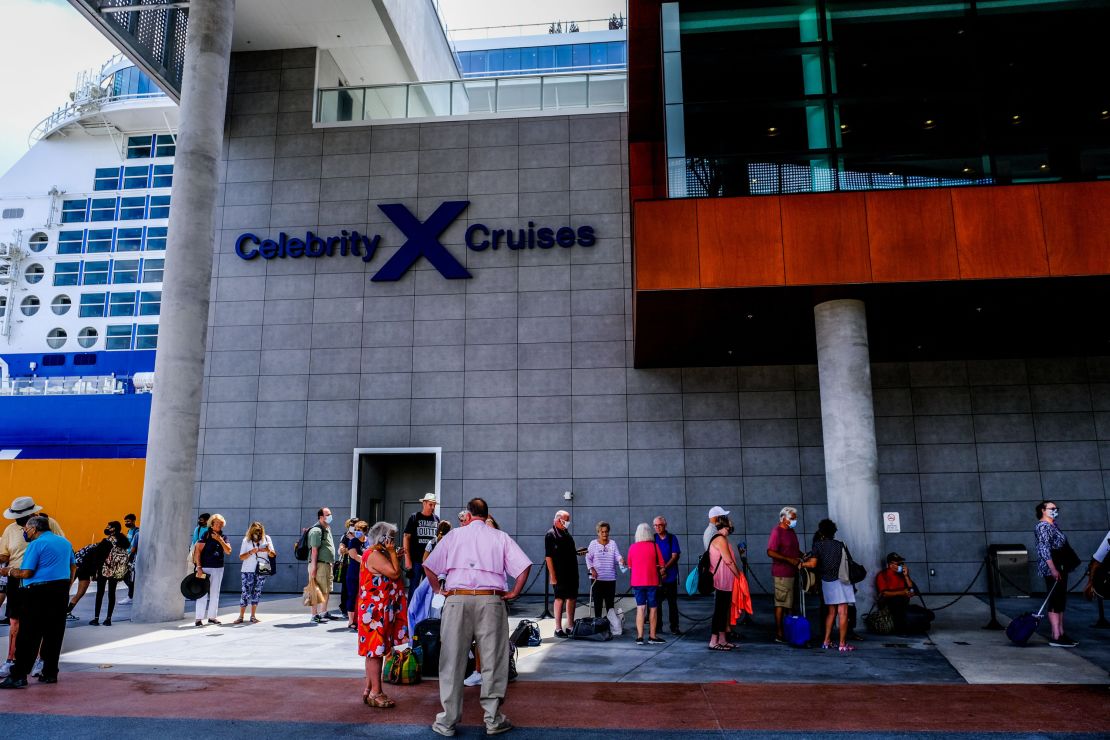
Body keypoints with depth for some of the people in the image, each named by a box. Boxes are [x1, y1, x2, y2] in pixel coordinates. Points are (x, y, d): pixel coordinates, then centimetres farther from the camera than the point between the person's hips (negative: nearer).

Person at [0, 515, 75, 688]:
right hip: (61, 592, 7)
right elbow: (73, 567, 18)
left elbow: (26, 573, -13)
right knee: (54, 634, 11)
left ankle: (19, 676, -1)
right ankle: (50, 673, 15)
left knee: (29, 636, -2)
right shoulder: (65, 542, 14)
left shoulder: (36, 544, -8)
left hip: (39, 592, -7)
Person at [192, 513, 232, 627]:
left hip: (218, 568, 5)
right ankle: (199, 618, -1)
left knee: (215, 593, 9)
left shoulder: (223, 537, 10)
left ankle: (212, 617, 17)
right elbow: (198, 551, -9)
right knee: (203, 593, -6)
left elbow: (228, 551, -1)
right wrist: (199, 567, -15)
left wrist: (220, 540, -12)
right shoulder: (206, 535, -4)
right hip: (205, 568, -5)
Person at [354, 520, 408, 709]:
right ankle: (376, 693, 0)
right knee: (376, 650, -5)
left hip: (380, 610, 11)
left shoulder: (376, 553, 15)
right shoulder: (373, 554, -18)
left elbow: (388, 575, 22)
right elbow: (395, 573, -23)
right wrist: (392, 553, -15)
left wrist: (395, 557, 17)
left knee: (375, 651, 14)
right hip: (376, 610, -11)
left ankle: (369, 690, 22)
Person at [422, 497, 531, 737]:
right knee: (493, 661, 7)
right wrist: (513, 593, 7)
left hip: (457, 600, 0)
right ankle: (493, 720, 12)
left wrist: (438, 589, 15)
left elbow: (428, 566, 5)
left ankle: (447, 721, 14)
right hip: (491, 601, 0)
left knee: (452, 661, 7)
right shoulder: (500, 537, 9)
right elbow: (524, 566, 0)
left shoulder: (454, 534, 10)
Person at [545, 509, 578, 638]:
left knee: (572, 598, 11)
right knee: (560, 598, -3)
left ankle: (570, 626, 20)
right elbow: (548, 556, -14)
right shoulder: (551, 535, -9)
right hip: (560, 574, -8)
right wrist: (552, 575, -18)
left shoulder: (566, 533, 17)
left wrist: (578, 552, 9)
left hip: (572, 573, 8)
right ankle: (558, 629, 3)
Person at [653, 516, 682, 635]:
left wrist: (665, 567, -17)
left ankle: (674, 627, 7)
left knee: (672, 602, 2)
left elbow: (675, 556, -4)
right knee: (656, 602, 3)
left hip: (670, 575, -1)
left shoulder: (672, 538, 2)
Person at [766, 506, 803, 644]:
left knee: (790, 603, 12)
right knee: (781, 604, -5)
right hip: (782, 574, -9)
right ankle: (779, 634, -1)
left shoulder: (791, 531, 17)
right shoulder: (777, 531, -11)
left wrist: (802, 555, 8)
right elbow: (771, 552, -20)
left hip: (792, 573, 9)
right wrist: (789, 560, -21)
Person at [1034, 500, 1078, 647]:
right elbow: (1044, 549, -19)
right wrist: (1053, 569, -24)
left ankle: (1061, 633, 16)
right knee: (1055, 601, -10)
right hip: (1051, 569, -10)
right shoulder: (1043, 526, -11)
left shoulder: (1053, 525, 18)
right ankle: (1056, 637, -10)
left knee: (1060, 601, 11)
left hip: (1060, 568, 10)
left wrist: (1063, 568, 17)